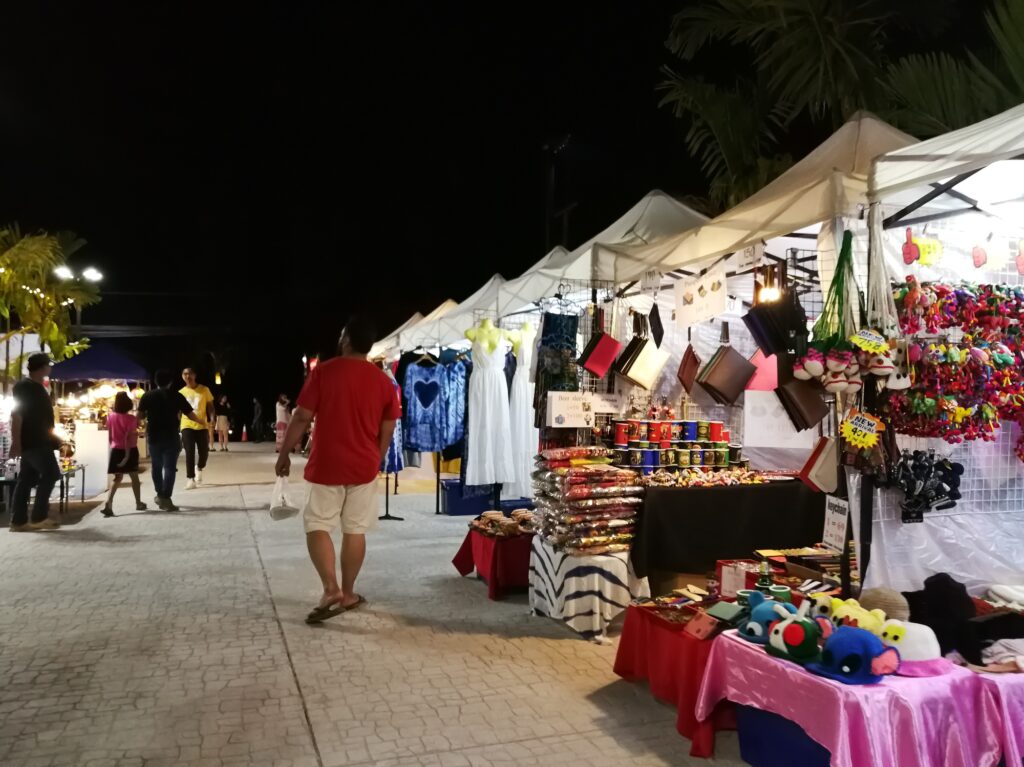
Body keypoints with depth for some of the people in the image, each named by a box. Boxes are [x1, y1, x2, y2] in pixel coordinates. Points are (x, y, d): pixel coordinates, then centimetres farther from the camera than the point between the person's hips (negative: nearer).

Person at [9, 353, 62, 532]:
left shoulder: (38, 388, 18)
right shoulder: (24, 387, -10)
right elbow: (16, 415, -16)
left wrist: (52, 439, 23)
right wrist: (16, 442, -23)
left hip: (38, 441, 9)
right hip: (32, 442, -9)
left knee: (27, 479, 6)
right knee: (51, 473, -11)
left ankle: (18, 521, 7)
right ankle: (38, 517, -8)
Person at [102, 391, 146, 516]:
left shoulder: (111, 417, -1)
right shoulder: (131, 418, -15)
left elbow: (110, 436, 6)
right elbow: (128, 437, -20)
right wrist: (127, 454, -20)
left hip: (116, 450, 4)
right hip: (129, 450, -4)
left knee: (118, 478, 9)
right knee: (134, 477, 12)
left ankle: (108, 503, -11)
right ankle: (138, 503, 23)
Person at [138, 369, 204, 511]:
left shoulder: (147, 396, 3)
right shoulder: (177, 396, -3)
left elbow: (140, 415, 2)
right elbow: (190, 415, -2)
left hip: (153, 436, 3)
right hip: (171, 436, -3)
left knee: (157, 466, 18)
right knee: (170, 467, -2)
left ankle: (160, 495, 29)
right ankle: (166, 499, -9)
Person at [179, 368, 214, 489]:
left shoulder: (204, 390, 2)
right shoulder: (181, 393, 4)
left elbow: (210, 406, 5)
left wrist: (211, 418, -11)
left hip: (202, 426, 0)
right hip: (187, 426, 0)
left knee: (204, 452, 2)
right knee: (189, 452, -7)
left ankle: (199, 469, 33)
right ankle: (191, 479, -3)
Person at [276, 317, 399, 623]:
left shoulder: (324, 372, -8)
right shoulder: (383, 381, 2)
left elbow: (301, 418, -8)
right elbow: (387, 431, 6)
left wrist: (284, 454, 3)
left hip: (327, 465, -3)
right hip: (364, 466, 3)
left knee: (316, 525, 6)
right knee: (355, 530, 11)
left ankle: (331, 590, -8)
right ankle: (348, 593, 19)